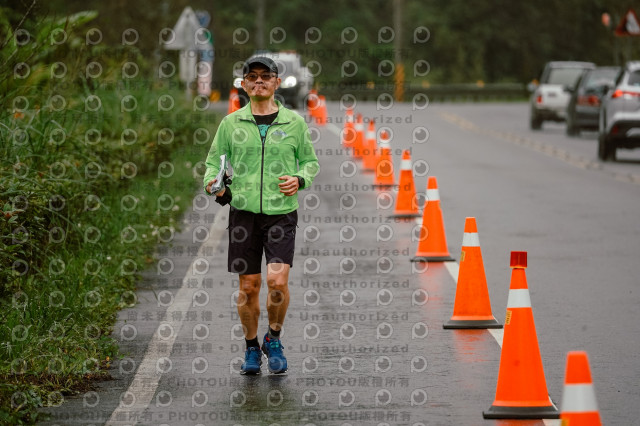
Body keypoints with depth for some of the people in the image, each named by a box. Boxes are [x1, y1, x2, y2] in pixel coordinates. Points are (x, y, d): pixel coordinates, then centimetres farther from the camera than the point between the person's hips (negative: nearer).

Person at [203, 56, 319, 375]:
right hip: (243, 212, 1)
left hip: (281, 213, -1)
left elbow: (310, 161, 14)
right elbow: (214, 161, 12)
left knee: (277, 280, -15)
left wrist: (299, 179, -6)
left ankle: (274, 339, 10)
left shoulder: (294, 123, 5)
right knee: (248, 286, 3)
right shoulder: (231, 123, 6)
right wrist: (214, 184, -9)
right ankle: (252, 348, 22)